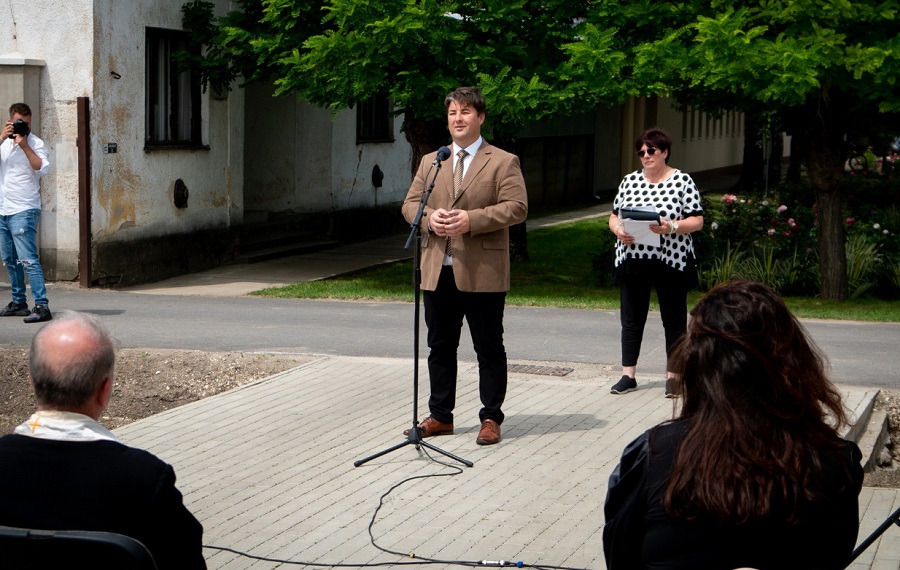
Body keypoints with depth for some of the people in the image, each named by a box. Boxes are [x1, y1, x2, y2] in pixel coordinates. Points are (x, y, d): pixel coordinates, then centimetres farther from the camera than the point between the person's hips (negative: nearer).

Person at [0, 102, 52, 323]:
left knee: (28, 259, -15)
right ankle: (19, 302, 24)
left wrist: (24, 146, -21)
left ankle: (42, 306, -19)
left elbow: (42, 168, -19)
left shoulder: (35, 143, -4)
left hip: (23, 211, -7)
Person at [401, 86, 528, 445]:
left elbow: (516, 207, -10)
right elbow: (410, 204, 13)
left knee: (489, 350, 2)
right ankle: (440, 416, 21)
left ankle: (491, 419, 10)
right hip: (438, 272, 5)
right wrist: (429, 218, -10)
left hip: (483, 273, -5)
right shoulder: (430, 161, 16)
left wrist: (471, 220, -20)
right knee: (440, 348, 11)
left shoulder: (503, 162, 0)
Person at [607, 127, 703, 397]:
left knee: (674, 319, 4)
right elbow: (614, 216, 12)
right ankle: (628, 375, 12)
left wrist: (671, 227, -21)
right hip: (632, 261, 3)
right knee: (631, 319, 6)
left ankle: (673, 375, 13)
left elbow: (697, 221, -5)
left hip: (671, 262, -3)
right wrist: (618, 230, -10)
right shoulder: (629, 180, 9)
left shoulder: (682, 180, -2)